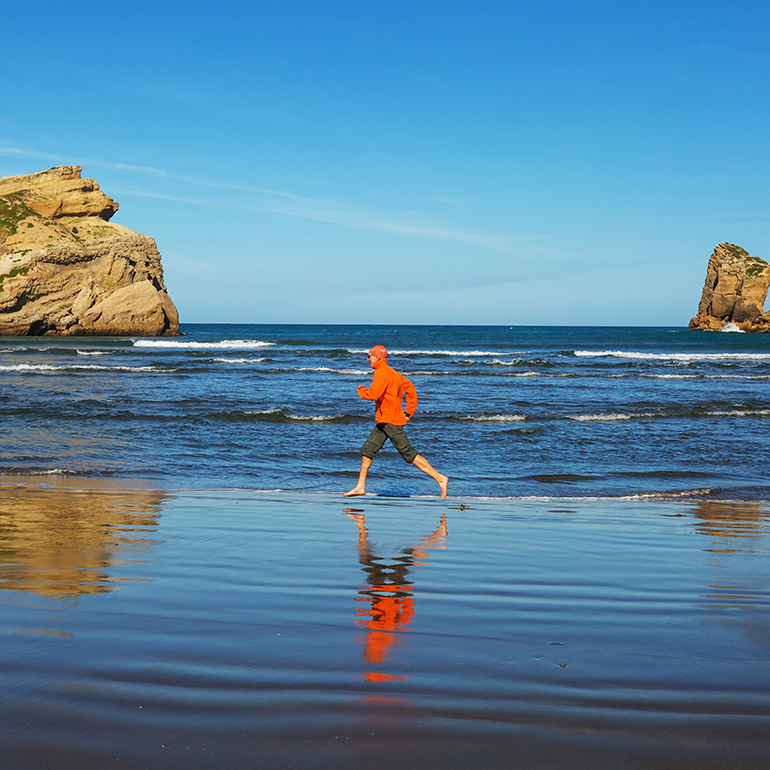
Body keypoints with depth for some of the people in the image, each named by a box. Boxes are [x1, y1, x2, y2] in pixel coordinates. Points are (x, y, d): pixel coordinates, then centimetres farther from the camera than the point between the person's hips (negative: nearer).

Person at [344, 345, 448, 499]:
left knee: (409, 453, -9)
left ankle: (440, 479, -7)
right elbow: (410, 388, 22)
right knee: (367, 450, 11)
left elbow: (373, 394, -26)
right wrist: (409, 412, 19)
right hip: (383, 422, 10)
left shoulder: (381, 372, -14)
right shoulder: (392, 373, 17)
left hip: (390, 422, -10)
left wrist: (361, 390, -5)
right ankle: (360, 487, 17)